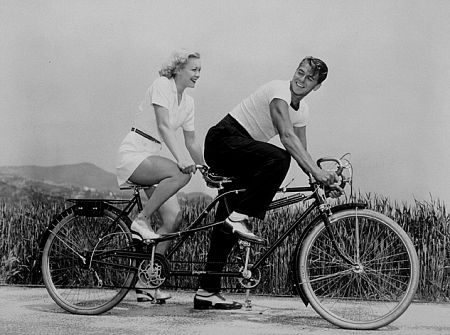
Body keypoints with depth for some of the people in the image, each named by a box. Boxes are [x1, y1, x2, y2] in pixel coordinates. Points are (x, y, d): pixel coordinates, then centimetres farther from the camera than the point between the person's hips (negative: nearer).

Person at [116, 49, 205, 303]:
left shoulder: (188, 102, 13)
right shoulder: (162, 86, -11)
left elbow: (192, 142, 19)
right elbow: (163, 125, -22)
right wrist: (180, 158, -33)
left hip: (152, 158, 8)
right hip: (133, 154, -8)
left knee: (174, 217, -7)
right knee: (181, 174, -34)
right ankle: (141, 222, -19)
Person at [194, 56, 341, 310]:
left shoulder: (302, 110, 10)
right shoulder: (279, 90, -17)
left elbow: (301, 152, 10)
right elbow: (287, 137, -30)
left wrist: (322, 178, -6)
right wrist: (316, 171, -37)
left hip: (242, 152, 9)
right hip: (223, 140, -9)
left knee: (228, 225, 5)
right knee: (278, 158, -34)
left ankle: (207, 292, 7)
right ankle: (239, 218, -26)